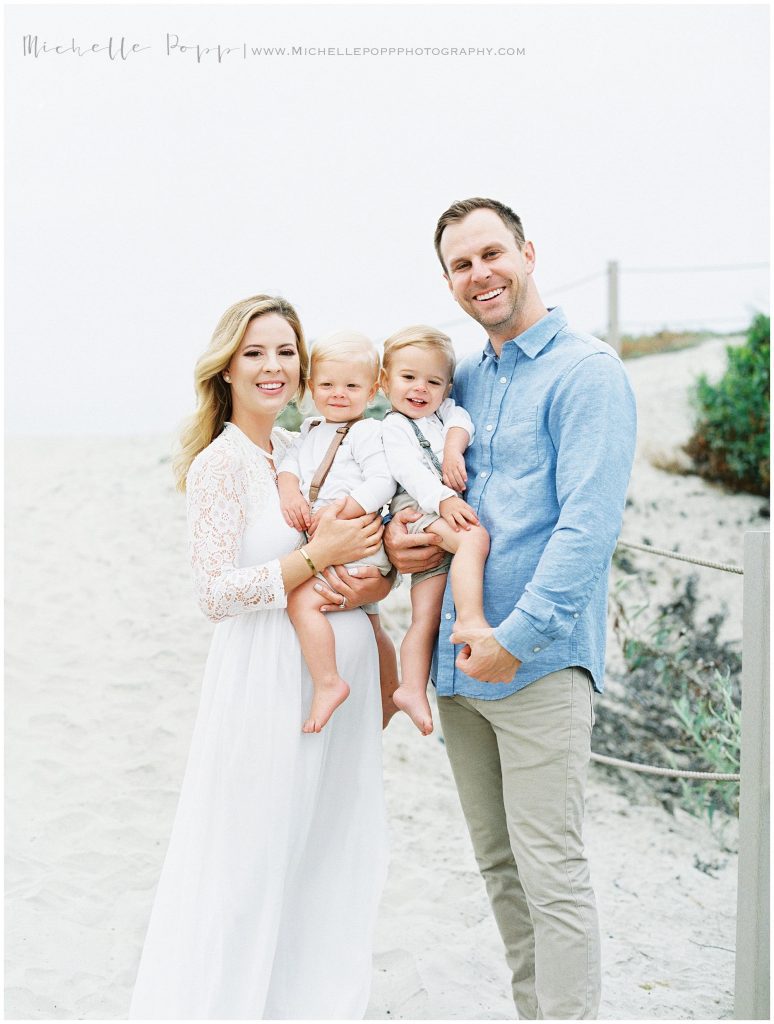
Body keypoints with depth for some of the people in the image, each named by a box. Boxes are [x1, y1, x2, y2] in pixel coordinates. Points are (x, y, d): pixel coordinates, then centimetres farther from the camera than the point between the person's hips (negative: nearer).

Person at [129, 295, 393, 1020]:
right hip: (269, 678, -6)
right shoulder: (219, 464, -10)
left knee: (333, 849, 15)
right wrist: (318, 556, -21)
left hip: (341, 670, 7)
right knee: (254, 857, 3)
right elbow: (216, 593, -16)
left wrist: (373, 581, -7)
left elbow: (370, 547, 15)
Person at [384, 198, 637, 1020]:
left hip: (539, 664, -7)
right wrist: (393, 532, 1)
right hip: (460, 656, 8)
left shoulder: (585, 370, -7)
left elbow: (588, 522, -16)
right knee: (497, 865, 15)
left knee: (552, 875, -5)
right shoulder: (461, 381, 15)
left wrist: (518, 636, -20)